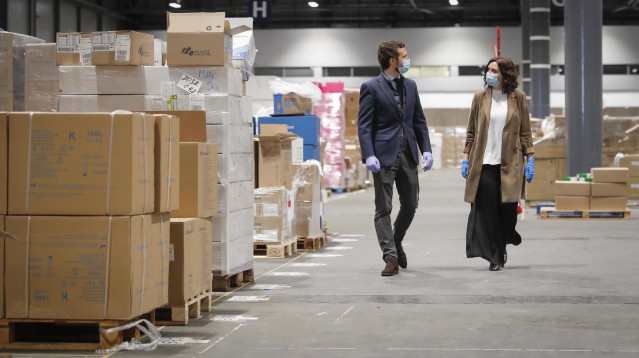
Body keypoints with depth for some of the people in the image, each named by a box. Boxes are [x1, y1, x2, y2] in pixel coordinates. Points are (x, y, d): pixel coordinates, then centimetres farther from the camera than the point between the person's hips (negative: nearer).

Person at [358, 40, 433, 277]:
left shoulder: (410, 86, 12)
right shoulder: (371, 88, -6)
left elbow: (419, 121, 16)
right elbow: (364, 125, -8)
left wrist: (426, 149, 5)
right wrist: (369, 155, -19)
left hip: (408, 155, 6)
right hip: (384, 155, -6)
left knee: (410, 205, 10)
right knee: (384, 208, -2)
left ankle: (396, 242, 33)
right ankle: (391, 257, 1)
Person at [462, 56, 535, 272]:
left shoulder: (518, 98, 5)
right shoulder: (480, 98, 6)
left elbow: (525, 131, 7)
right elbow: (471, 131, 9)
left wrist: (530, 159, 0)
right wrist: (466, 158, 3)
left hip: (509, 164, 0)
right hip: (484, 163, 0)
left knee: (508, 208, -3)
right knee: (487, 209, -4)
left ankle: (503, 241, 28)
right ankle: (495, 256, 6)